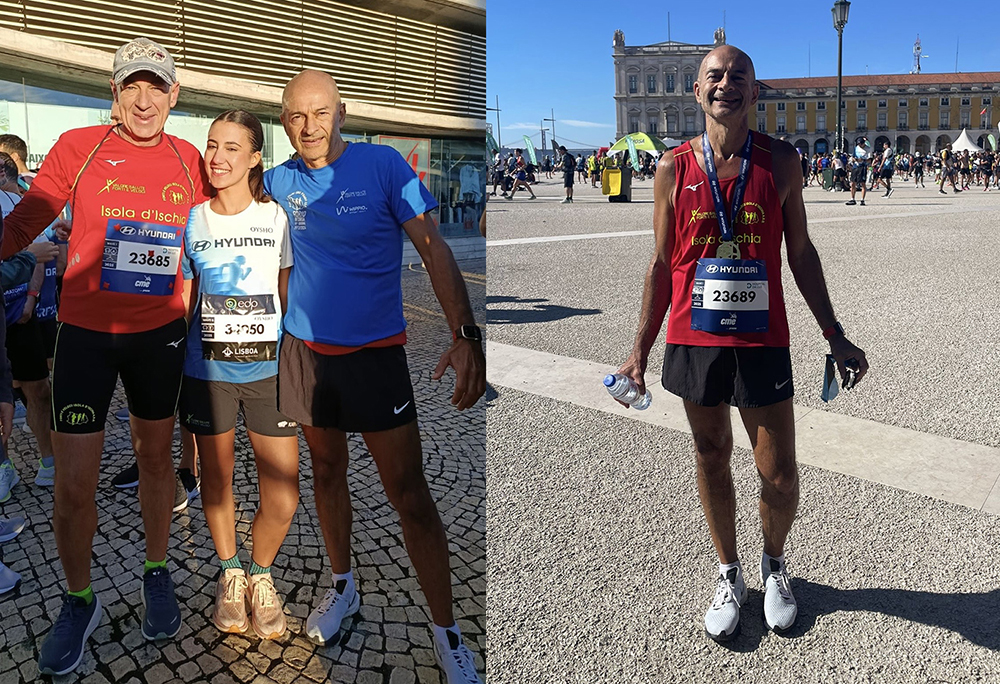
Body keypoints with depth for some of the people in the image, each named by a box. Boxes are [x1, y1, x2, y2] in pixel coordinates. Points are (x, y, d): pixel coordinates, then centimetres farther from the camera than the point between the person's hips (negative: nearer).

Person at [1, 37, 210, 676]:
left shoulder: (189, 161, 2)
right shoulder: (78, 146, -5)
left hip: (160, 331, 2)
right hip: (85, 332, -2)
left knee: (156, 455, 15)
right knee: (74, 483, -1)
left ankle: (157, 574, 35)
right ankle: (79, 602, 23)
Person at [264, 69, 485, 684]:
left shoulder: (383, 165, -9)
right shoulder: (282, 179, 4)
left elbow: (434, 248, -14)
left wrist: (466, 334, -23)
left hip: (374, 351, -4)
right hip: (305, 348, 5)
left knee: (409, 494, -4)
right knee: (327, 472, 18)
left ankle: (448, 634, 9)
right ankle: (343, 587, 40)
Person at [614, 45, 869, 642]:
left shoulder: (781, 161, 1)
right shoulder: (674, 167, 0)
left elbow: (800, 253, 7)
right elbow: (663, 263, 4)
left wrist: (834, 335, 5)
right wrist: (641, 349, 2)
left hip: (763, 340, 0)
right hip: (694, 340, 0)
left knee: (779, 473, 4)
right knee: (712, 461, 12)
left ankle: (775, 563, 35)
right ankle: (730, 575, 33)